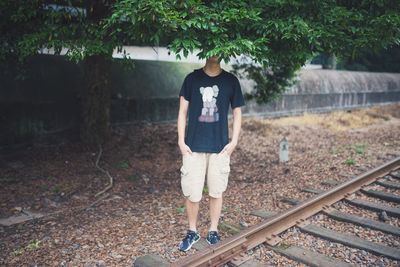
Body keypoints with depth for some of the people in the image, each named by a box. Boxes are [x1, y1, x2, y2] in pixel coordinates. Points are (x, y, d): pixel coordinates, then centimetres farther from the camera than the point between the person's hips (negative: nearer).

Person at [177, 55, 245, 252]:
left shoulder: (230, 80, 3)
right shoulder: (192, 78, 2)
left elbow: (237, 112, 8)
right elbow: (183, 112, 4)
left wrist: (234, 141, -2)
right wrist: (181, 141, -3)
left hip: (220, 147, 1)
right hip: (193, 147, 0)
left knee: (216, 192, 9)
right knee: (192, 194, 3)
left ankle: (213, 232, 27)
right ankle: (192, 232, 24)